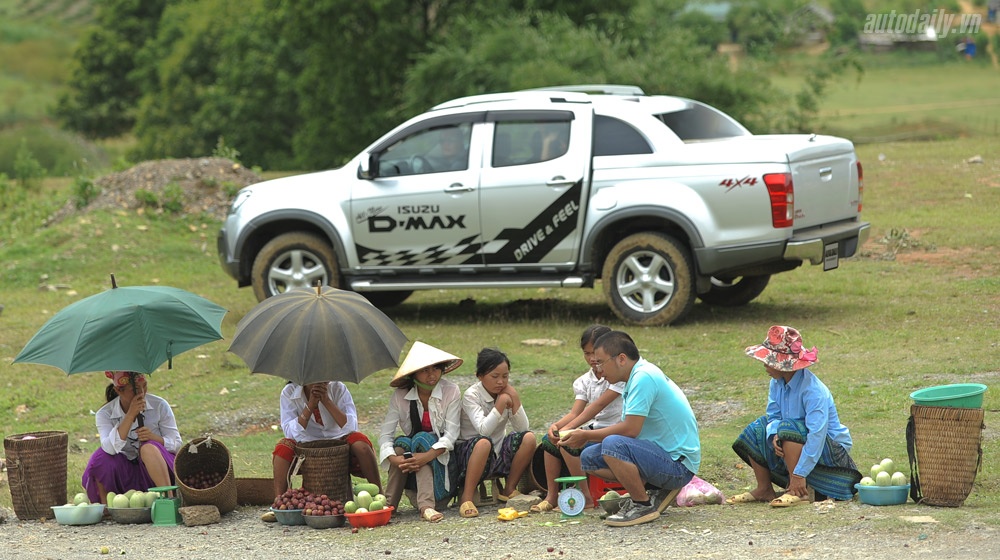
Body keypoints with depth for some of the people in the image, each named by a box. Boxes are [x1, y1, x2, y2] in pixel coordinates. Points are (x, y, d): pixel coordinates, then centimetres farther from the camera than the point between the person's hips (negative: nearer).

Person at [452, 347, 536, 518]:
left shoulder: (506, 392, 3)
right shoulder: (471, 395, -14)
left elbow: (522, 428, -6)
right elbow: (483, 430, -29)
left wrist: (515, 401, -17)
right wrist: (501, 403, -25)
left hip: (498, 454, 6)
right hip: (469, 452, -6)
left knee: (528, 438, -17)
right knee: (484, 442, -38)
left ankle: (509, 490, -5)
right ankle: (466, 498, -33)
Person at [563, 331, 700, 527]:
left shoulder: (643, 377, -19)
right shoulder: (639, 376, 12)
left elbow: (630, 429, -23)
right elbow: (628, 428, 13)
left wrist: (586, 435, -11)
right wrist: (585, 436, 2)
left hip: (678, 464, -10)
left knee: (613, 445, -32)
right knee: (589, 458, 7)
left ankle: (644, 506, -13)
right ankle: (654, 490, 8)